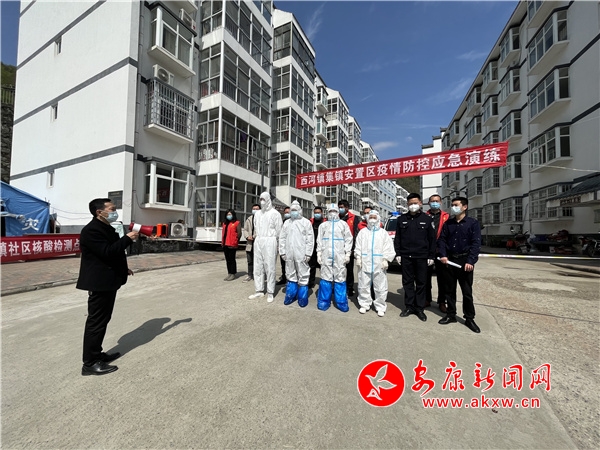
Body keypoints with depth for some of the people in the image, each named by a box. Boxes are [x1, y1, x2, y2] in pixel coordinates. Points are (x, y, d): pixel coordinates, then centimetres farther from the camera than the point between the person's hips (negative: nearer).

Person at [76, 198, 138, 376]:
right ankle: (90, 363, 12)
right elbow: (107, 252, -27)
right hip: (99, 283, -10)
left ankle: (97, 354, 31)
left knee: (103, 320, 18)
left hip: (108, 281, 10)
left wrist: (123, 268, 18)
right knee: (96, 321, 0)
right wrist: (127, 239, -21)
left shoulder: (106, 228, 14)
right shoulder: (91, 230, -18)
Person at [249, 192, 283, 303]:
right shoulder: (258, 213, 15)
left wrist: (272, 239, 0)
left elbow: (279, 230, -5)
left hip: (269, 241, -6)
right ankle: (259, 290, 19)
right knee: (258, 267, 8)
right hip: (258, 241, 6)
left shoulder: (274, 213, -4)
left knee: (270, 267, -2)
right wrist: (258, 237, 12)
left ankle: (270, 292, 6)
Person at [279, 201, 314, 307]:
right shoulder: (286, 222, 12)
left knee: (303, 276, 2)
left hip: (301, 254, -4)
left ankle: (302, 298, 14)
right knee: (290, 276, 14)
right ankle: (290, 296, 27)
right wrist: (282, 252, 6)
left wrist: (308, 253, -10)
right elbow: (282, 238, 12)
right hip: (289, 254, 4)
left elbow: (310, 239, -5)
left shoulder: (306, 222, -1)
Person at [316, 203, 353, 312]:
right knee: (325, 278, 3)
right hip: (326, 255, 1)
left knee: (340, 278, 0)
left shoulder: (343, 224, 11)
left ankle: (341, 303, 11)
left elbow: (348, 239, 6)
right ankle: (324, 301, 14)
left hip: (340, 256, -1)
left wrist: (347, 254, -1)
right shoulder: (323, 225, 15)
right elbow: (319, 240, 11)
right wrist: (319, 254, 3)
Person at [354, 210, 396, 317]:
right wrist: (358, 257, -1)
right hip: (364, 263, 1)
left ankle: (380, 307, 19)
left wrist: (386, 259, -6)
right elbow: (358, 247, 6)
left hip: (379, 264, -1)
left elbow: (388, 248, 2)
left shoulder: (383, 233, 6)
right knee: (363, 286, 9)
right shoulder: (363, 232, 9)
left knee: (380, 288, 4)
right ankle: (364, 305, 24)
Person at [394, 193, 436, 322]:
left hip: (421, 257, -1)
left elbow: (432, 239, 3)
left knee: (421, 283, 7)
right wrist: (398, 253, 2)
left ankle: (419, 308, 19)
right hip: (406, 256, 1)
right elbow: (397, 238, 7)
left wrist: (431, 256, -1)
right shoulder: (401, 219, 7)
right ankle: (409, 306, 19)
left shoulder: (427, 219, 3)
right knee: (407, 282, 8)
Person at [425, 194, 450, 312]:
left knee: (442, 278, 7)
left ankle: (442, 301, 20)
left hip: (440, 251, 0)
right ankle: (427, 299, 23)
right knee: (426, 276, 9)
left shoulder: (446, 217, 6)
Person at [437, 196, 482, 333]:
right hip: (450, 260, 3)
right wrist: (443, 255, -8)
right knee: (450, 289, 11)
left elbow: (476, 243, -9)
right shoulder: (448, 223, 9)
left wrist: (470, 261, -18)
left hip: (465, 260, -3)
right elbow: (442, 239, 7)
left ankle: (469, 318, 19)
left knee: (467, 291, 5)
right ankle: (451, 315, 23)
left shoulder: (473, 223, -2)